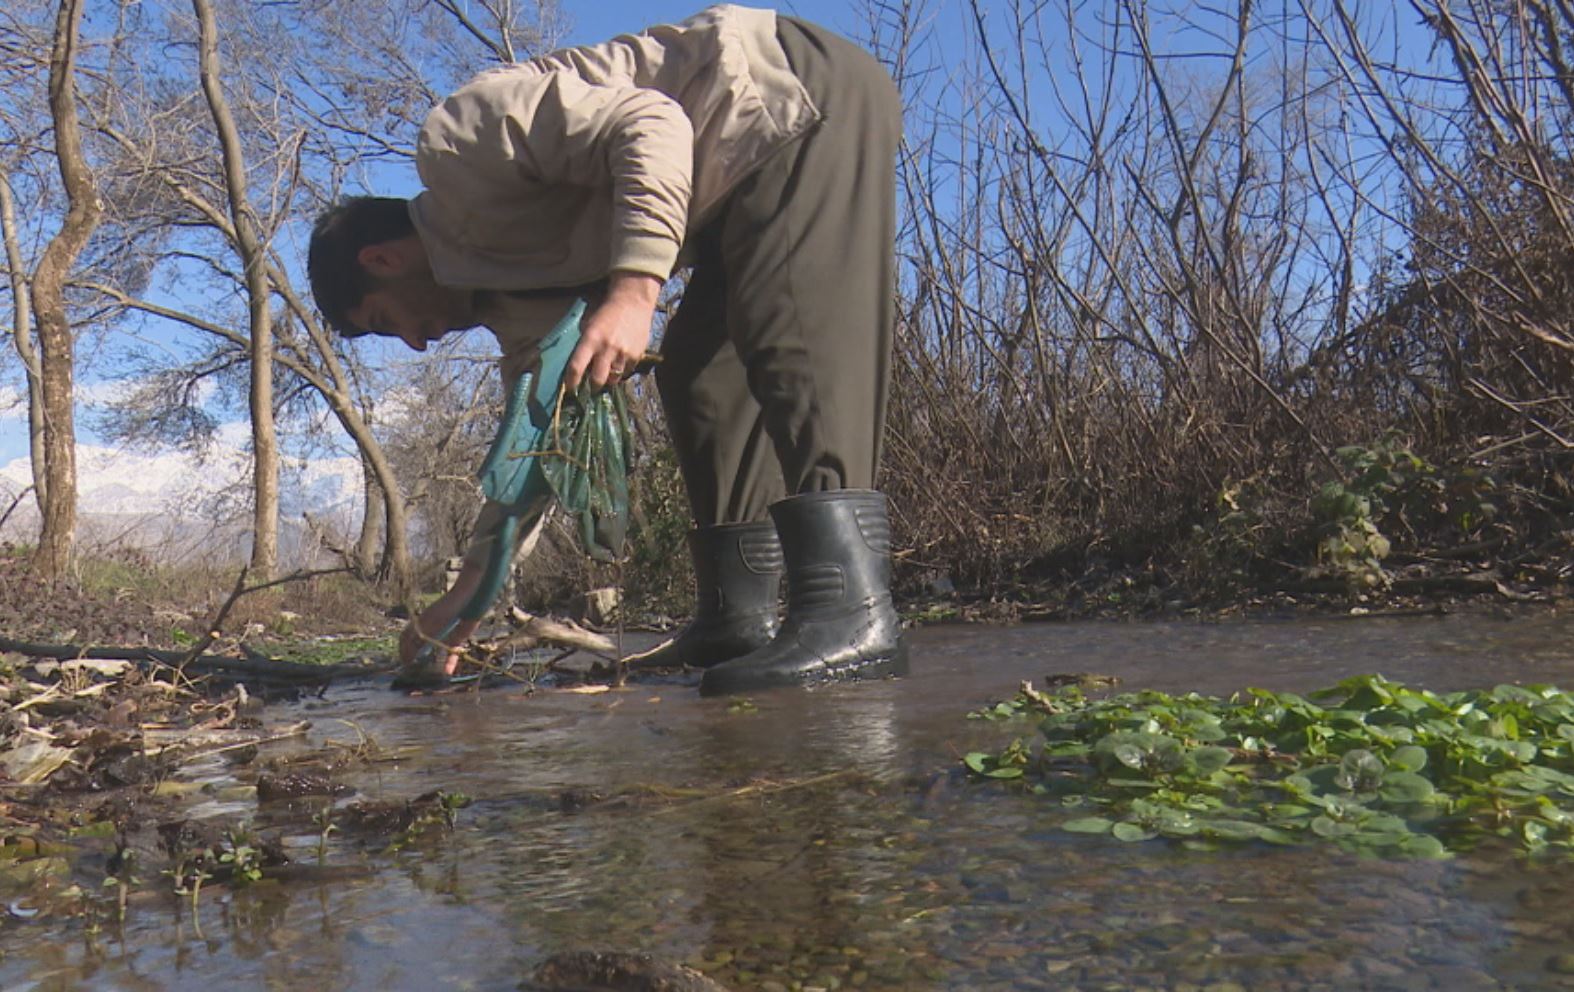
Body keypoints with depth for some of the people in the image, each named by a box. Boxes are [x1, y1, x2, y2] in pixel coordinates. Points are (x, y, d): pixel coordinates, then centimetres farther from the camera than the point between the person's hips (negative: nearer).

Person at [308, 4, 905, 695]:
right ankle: (738, 618, 0)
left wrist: (634, 291, -32)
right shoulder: (508, 292, 14)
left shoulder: (458, 138, -11)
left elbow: (647, 124, -23)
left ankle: (852, 612, -33)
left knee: (785, 329, -25)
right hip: (757, 170, 9)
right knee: (696, 372, 3)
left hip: (807, 90, -9)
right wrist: (466, 593, 19)